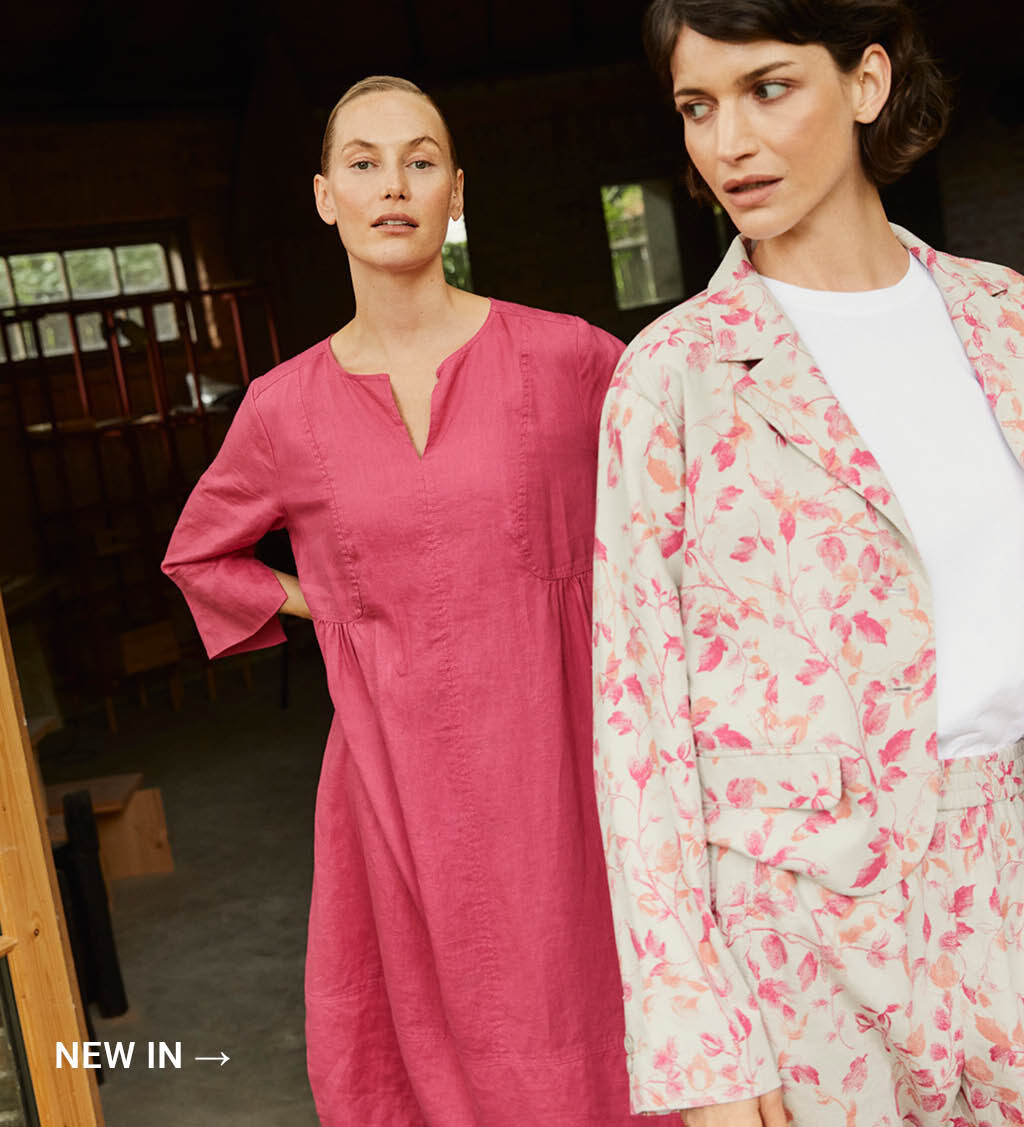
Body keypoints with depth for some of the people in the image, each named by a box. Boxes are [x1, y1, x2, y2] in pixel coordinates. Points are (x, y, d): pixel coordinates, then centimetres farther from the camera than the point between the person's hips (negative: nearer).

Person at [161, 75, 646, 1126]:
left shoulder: (565, 356, -5)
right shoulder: (284, 407, 2)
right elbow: (199, 554, 19)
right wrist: (332, 608, 6)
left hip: (549, 755, -1)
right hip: (397, 779, 2)